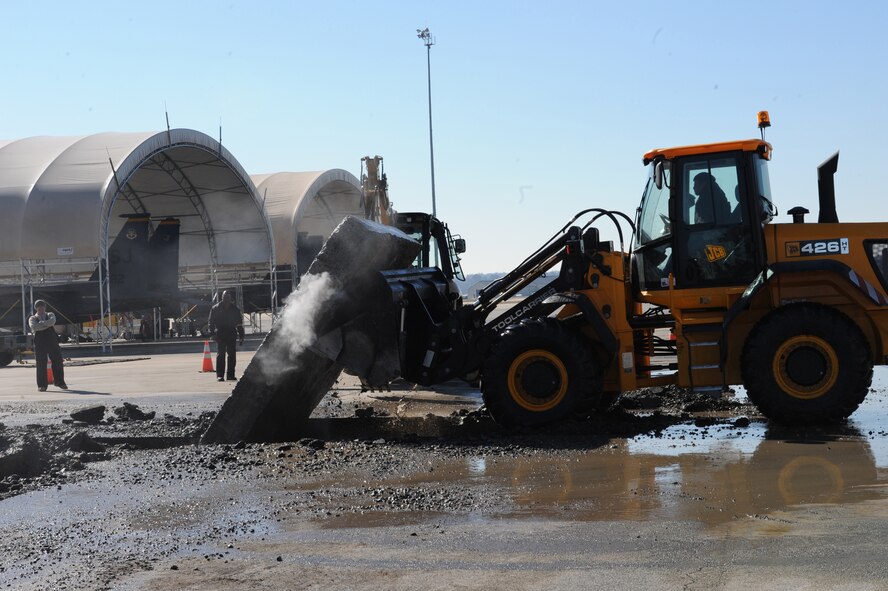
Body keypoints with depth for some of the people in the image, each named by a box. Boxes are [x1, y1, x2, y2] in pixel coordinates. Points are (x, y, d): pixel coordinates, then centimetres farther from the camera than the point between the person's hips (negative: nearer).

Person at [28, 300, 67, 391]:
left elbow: (52, 321, -11)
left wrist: (41, 324, -16)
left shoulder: (50, 315, 13)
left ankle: (60, 382, 17)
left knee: (57, 361, 3)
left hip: (52, 342, 2)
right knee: (41, 364, -2)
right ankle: (42, 385, 4)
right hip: (40, 344, -2)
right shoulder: (32, 318, 8)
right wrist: (47, 325, -15)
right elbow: (33, 327, -15)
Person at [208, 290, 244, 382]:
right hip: (220, 334, -3)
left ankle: (231, 375, 11)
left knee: (232, 355, 4)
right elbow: (211, 322, 3)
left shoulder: (234, 309, 12)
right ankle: (220, 375, -8)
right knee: (220, 355, -8)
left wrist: (241, 336, 9)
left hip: (232, 334, 3)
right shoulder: (216, 308, 5)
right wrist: (212, 333, -8)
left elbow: (239, 323, 14)